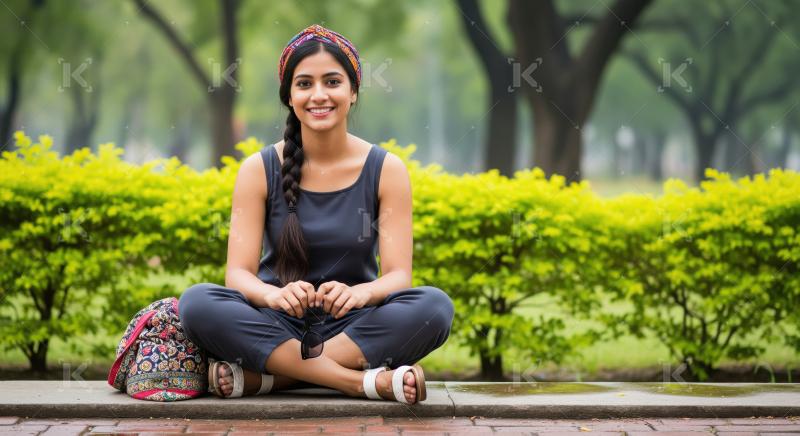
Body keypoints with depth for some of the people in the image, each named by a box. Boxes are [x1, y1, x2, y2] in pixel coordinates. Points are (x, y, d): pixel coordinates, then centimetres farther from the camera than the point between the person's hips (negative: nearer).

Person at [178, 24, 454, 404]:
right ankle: (370, 381, -31)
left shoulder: (386, 170, -2)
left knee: (435, 305, -30)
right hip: (278, 325, 0)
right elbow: (238, 272, -8)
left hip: (354, 328, 0)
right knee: (197, 302, -30)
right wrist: (273, 294, -33)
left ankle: (260, 376, -27)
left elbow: (398, 274, -8)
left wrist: (360, 293, -33)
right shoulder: (258, 170, -2)